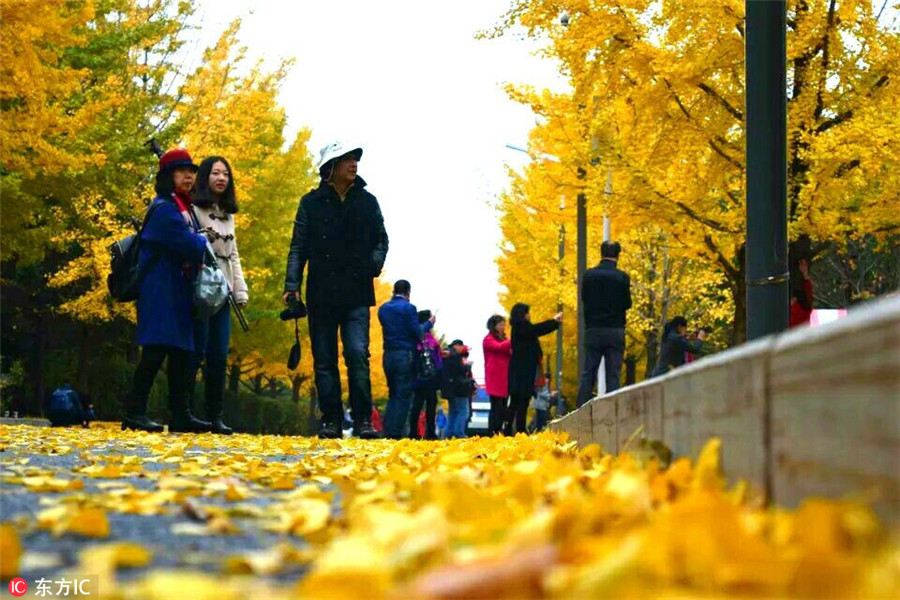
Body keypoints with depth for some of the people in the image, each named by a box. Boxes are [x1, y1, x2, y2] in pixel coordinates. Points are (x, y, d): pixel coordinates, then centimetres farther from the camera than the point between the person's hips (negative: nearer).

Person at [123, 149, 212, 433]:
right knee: (157, 349, -13)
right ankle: (134, 412, -12)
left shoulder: (185, 208, 20)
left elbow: (194, 248, 19)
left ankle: (181, 414, 7)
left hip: (179, 291, 10)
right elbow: (190, 246, -19)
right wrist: (203, 241, -1)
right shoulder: (164, 209, -10)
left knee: (182, 351, 6)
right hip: (160, 290, -10)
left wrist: (198, 245, -1)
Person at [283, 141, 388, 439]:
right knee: (324, 361, 3)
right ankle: (330, 420, 8)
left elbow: (381, 239, 19)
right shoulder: (311, 203, 4)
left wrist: (374, 264, 0)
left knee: (358, 354, -12)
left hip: (357, 295, 0)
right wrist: (292, 286, -6)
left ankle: (363, 420, -9)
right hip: (321, 294, 0)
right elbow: (298, 247, 4)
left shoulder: (367, 202, 10)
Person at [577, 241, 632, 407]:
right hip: (615, 331, -1)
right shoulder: (622, 277, -7)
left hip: (593, 330, 2)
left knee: (588, 374, 5)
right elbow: (627, 304, -1)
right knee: (613, 375, 1)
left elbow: (584, 298, 8)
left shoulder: (589, 275, -2)